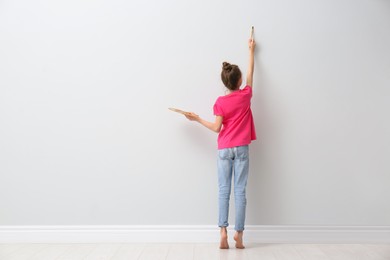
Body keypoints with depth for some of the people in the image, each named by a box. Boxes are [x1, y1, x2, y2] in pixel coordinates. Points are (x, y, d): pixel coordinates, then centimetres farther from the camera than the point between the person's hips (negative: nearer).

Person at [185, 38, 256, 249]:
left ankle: (223, 232, -3)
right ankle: (239, 234, 5)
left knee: (224, 191, 3)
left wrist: (198, 119, 5)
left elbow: (216, 128, -9)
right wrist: (251, 50, 29)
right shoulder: (245, 95, 0)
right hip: (241, 149, 1)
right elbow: (251, 71, 16)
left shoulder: (220, 102, -5)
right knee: (240, 192, 2)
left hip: (224, 150, -1)